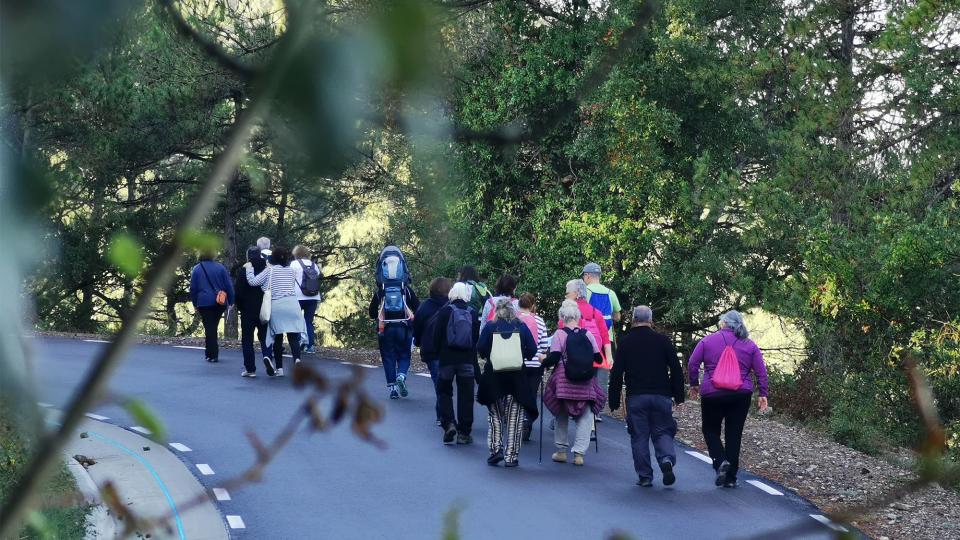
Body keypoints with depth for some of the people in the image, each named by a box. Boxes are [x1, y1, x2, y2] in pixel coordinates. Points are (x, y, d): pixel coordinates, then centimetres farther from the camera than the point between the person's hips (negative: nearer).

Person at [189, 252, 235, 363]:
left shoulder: (196, 269, -1)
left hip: (204, 303, -2)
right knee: (213, 328, 14)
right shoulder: (220, 267, -1)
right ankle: (211, 353, 17)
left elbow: (193, 289, 3)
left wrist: (195, 303, 12)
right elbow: (228, 286, 0)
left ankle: (212, 355, -2)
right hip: (220, 303, 2)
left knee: (209, 329, 1)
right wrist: (231, 301, 6)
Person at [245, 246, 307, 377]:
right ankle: (297, 358, -29)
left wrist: (249, 268, 7)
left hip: (276, 306, -1)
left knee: (278, 338, 9)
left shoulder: (270, 270, 1)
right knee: (293, 336, -3)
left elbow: (253, 282, -5)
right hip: (292, 304, 1)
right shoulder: (291, 271, 12)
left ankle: (279, 368, 11)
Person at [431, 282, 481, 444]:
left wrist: (439, 352, 10)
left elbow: (436, 335, -5)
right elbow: (477, 338, 3)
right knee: (465, 395, 6)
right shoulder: (473, 313, 1)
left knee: (444, 391, 12)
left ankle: (448, 423, -8)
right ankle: (464, 433, 6)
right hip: (467, 361, 2)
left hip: (447, 358, -2)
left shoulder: (445, 311, -6)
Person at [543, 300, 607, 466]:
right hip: (586, 384, 1)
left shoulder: (560, 334, -4)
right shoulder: (587, 334, 3)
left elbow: (554, 358, -11)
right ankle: (579, 453, -2)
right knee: (585, 415, 7)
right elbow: (598, 358, 7)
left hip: (564, 382, -1)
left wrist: (543, 363, 8)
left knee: (562, 415, 15)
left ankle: (561, 450, 17)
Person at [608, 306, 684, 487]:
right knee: (662, 431, 10)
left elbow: (616, 374, 1)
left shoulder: (625, 342, 2)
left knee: (639, 436, 6)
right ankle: (667, 459, -17)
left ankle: (645, 476, 4)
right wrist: (678, 395, 8)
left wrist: (614, 401, 6)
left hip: (635, 397, -1)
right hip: (661, 396, 1)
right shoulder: (663, 340, 3)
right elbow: (676, 369, 2)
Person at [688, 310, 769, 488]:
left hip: (712, 393, -2)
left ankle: (720, 460, -12)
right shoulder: (749, 345, 7)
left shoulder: (708, 340, 2)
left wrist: (694, 384, 12)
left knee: (710, 429, 13)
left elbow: (692, 364, 0)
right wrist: (763, 394, 9)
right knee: (734, 434, 7)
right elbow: (761, 371, 5)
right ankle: (730, 477, 7)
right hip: (741, 394, 2)